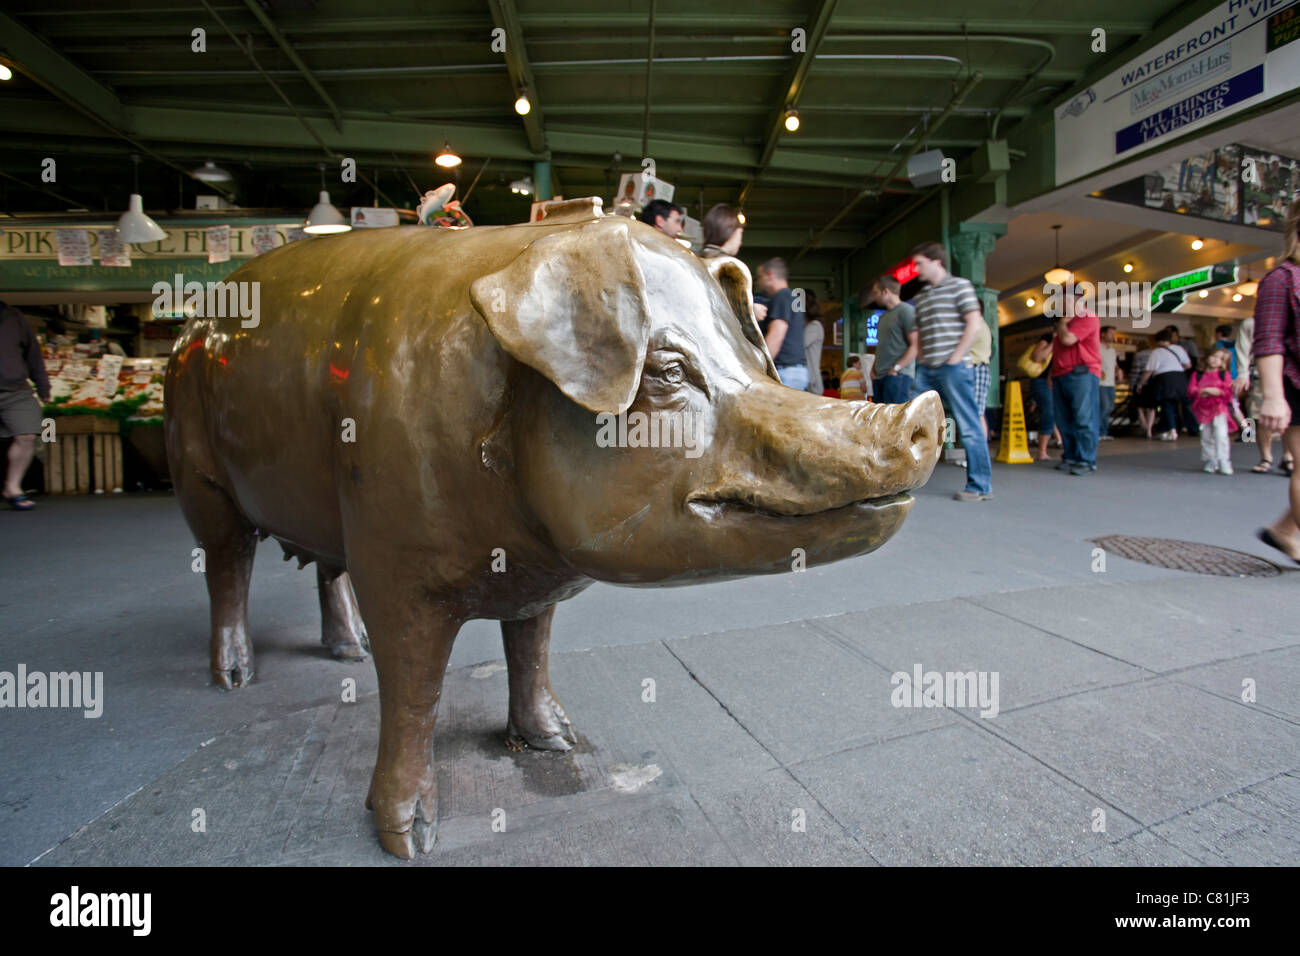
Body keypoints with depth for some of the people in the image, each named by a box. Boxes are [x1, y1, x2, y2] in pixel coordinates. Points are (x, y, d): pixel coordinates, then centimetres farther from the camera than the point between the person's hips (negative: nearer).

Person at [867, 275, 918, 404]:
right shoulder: (883, 317, 24)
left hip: (898, 375, -8)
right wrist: (873, 368, 13)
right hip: (879, 376, 8)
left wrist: (896, 368, -16)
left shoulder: (906, 310, -4)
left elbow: (915, 345, -11)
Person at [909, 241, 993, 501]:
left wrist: (955, 358, -13)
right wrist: (922, 357, 11)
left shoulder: (959, 285, 0)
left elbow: (974, 324, -8)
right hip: (927, 371, 7)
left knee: (969, 427, -4)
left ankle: (981, 487, 2)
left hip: (953, 368, -7)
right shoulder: (920, 298, 19)